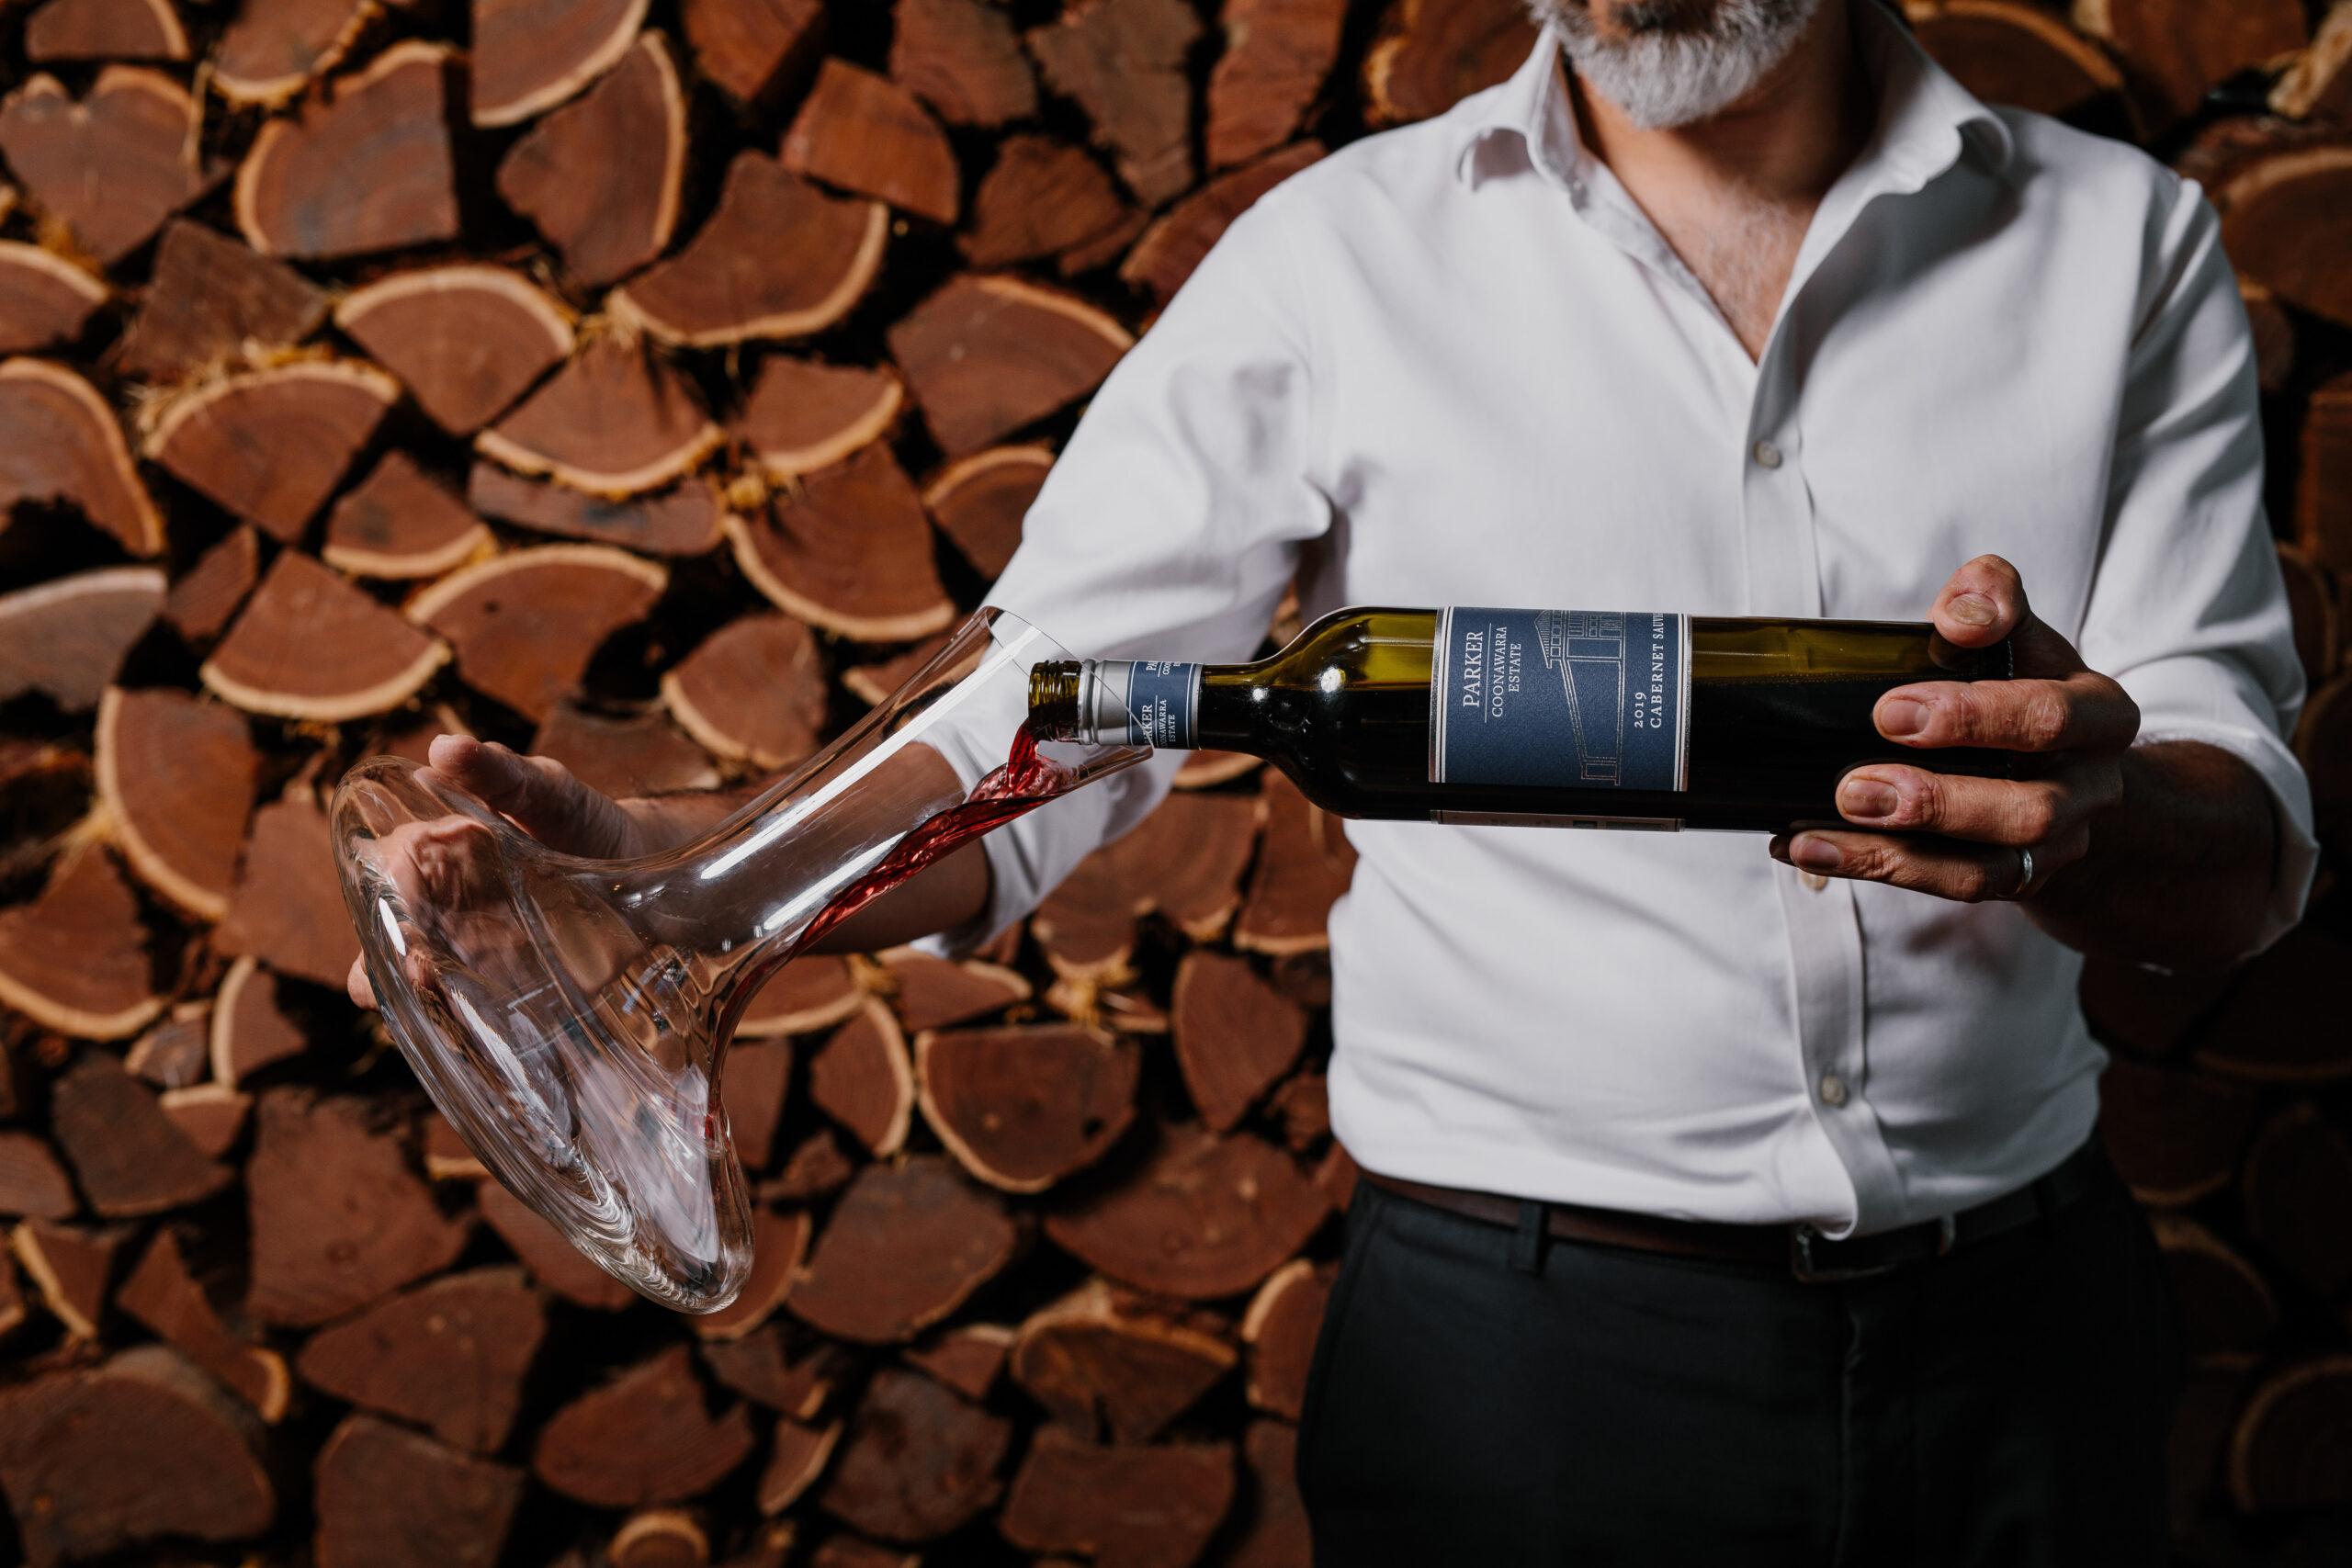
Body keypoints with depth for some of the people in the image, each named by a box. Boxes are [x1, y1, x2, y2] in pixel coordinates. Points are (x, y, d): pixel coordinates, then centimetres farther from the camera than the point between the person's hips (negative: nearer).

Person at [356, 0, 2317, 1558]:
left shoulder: (2121, 246, 1)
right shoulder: (1343, 257, -3)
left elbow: (2247, 862, -5)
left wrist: (2084, 817, -29)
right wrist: (647, 863, -26)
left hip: (2020, 1330, 3)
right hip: (1518, 1349, -2)